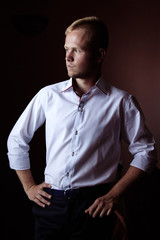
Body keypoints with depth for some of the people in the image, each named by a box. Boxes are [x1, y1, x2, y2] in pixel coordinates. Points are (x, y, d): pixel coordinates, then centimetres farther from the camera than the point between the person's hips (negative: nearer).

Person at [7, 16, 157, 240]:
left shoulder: (121, 102, -3)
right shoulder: (48, 95, 3)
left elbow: (146, 153, 0)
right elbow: (16, 140, 13)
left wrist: (114, 195, -5)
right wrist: (29, 186, 9)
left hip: (93, 206, -2)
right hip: (50, 202, 2)